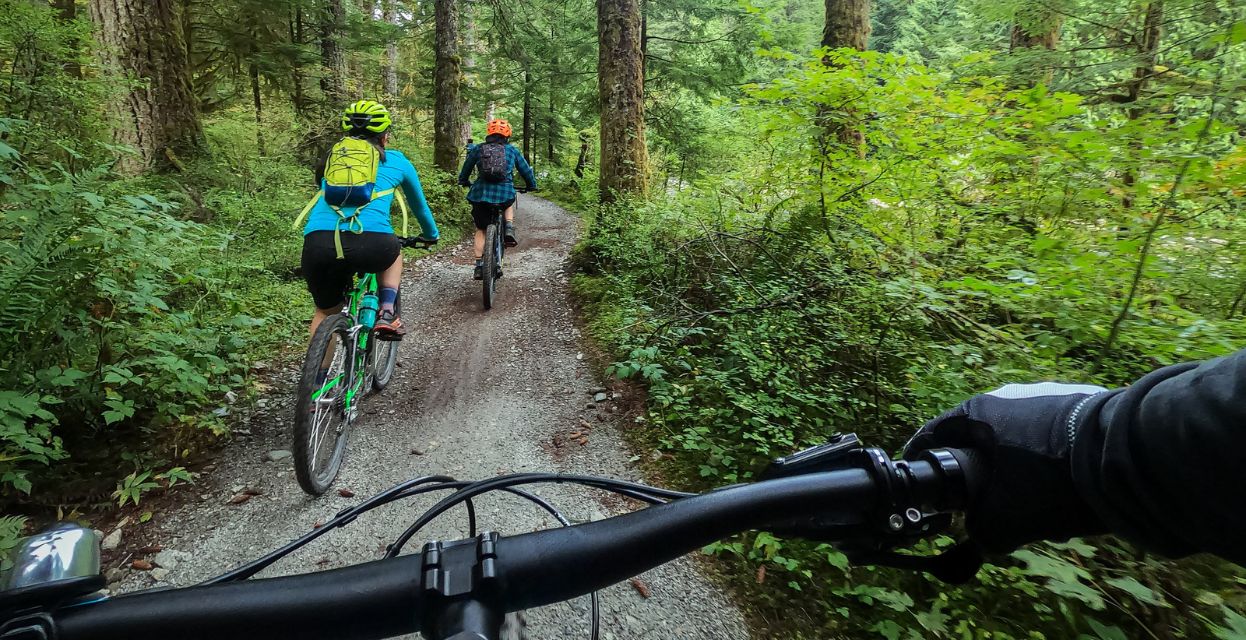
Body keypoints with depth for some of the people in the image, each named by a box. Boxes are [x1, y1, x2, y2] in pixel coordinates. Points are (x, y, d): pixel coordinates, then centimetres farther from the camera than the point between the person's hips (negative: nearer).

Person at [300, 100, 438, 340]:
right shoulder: (396, 160, 23)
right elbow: (419, 204, 38)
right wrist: (431, 235, 57)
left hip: (318, 244, 3)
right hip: (372, 245, -2)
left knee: (325, 313, 26)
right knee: (393, 252, 34)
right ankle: (387, 313, 16)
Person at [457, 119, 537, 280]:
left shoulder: (477, 149, 13)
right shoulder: (512, 150, 13)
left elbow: (466, 168, 25)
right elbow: (526, 170, 21)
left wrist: (463, 181, 44)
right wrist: (532, 185, 38)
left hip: (480, 194, 1)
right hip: (505, 194, 0)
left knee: (481, 230, 18)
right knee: (509, 202, 36)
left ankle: (479, 265, 12)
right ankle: (509, 229, 12)